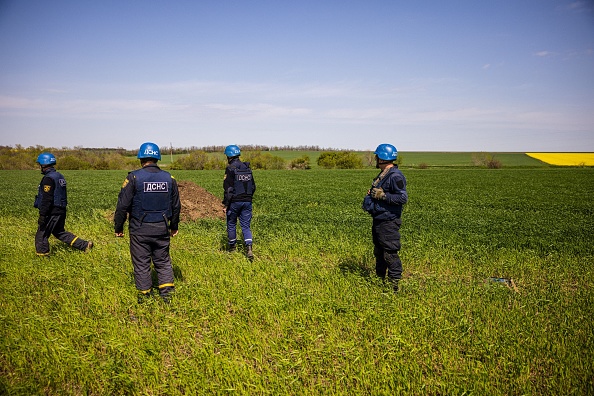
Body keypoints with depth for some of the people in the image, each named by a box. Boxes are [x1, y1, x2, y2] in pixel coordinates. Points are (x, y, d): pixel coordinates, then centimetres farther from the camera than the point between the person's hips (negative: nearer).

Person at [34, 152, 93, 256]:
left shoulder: (48, 178, -17)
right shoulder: (59, 176, 12)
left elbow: (47, 199, -22)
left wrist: (42, 215, -20)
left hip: (52, 212, -9)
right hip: (61, 211, 9)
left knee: (41, 235, 4)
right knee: (59, 232, 21)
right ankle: (85, 245, 16)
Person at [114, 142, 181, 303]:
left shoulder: (134, 177, -9)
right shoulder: (169, 178, 3)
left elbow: (123, 205, -8)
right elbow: (176, 206, 12)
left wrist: (118, 227, 3)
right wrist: (174, 226, 24)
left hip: (140, 229, -3)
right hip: (162, 228, 3)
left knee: (141, 263, 7)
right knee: (163, 261, 14)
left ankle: (144, 296, 15)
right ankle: (167, 292, 9)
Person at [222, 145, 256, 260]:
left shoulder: (230, 169, -11)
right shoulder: (247, 168, 9)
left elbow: (228, 188, -14)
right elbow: (253, 186, 13)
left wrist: (226, 204, -10)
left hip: (234, 201, -5)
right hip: (247, 202, 5)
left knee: (231, 224, 14)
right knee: (246, 226, 5)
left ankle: (232, 246, 28)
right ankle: (249, 248, -13)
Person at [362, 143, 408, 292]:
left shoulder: (395, 176, -17)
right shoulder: (383, 175, 14)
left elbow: (403, 198, -24)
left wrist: (382, 195, -23)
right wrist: (372, 194, 10)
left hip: (388, 222, -11)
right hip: (379, 220, 11)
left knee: (390, 253, -5)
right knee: (379, 252, 18)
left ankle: (394, 284, 3)